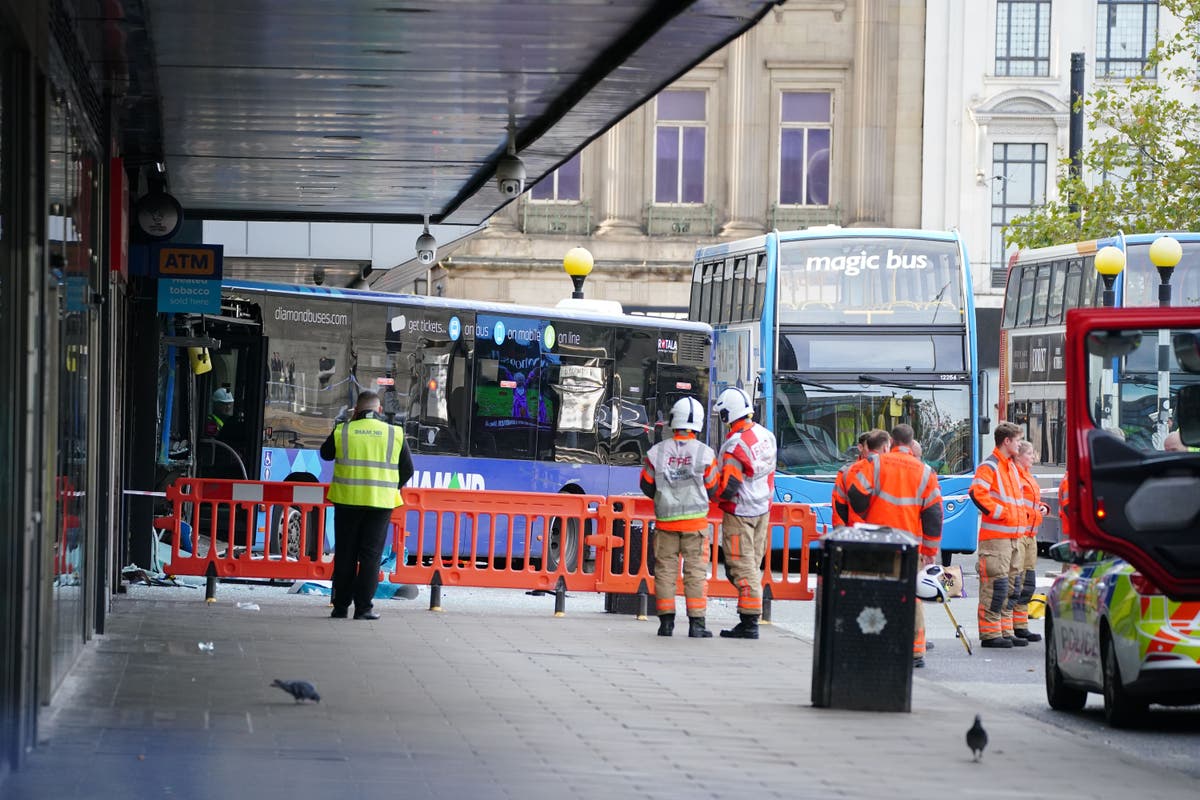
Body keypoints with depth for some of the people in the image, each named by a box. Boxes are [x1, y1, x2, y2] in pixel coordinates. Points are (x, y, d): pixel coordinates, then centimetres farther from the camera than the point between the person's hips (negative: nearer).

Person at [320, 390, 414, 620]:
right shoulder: (395, 434, 0)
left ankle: (341, 606, 10)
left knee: (345, 555, 9)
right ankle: (364, 607, -3)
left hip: (347, 500, 1)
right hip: (381, 502, 0)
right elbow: (407, 470, 7)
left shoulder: (342, 431, -1)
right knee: (371, 555, 2)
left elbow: (326, 453, 17)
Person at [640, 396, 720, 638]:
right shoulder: (705, 454, -7)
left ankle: (666, 620, 8)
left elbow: (647, 486, 5)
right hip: (695, 519, -1)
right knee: (696, 571, 2)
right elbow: (712, 490, 3)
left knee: (665, 569, 8)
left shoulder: (657, 452, -5)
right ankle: (696, 623, 0)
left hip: (665, 519, 1)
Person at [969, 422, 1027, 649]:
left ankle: (1005, 632, 18)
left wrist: (1018, 515, 16)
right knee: (995, 584, -11)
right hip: (995, 535, -10)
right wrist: (1000, 512, -19)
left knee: (1007, 587, 12)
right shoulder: (989, 466, -10)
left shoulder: (1010, 466, 21)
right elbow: (977, 493, -23)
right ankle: (990, 633, -10)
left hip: (1011, 535, 10)